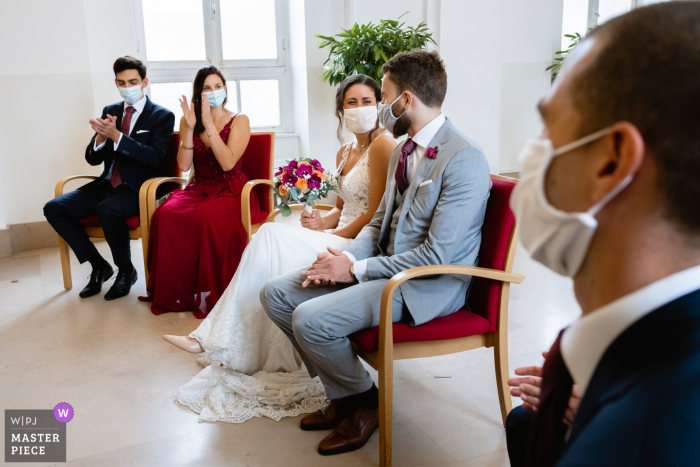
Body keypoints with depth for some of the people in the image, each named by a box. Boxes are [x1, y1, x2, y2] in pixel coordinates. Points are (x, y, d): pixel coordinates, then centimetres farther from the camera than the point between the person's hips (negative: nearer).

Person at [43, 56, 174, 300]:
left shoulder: (162, 116, -2)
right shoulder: (110, 111, 14)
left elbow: (154, 158, -16)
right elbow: (92, 158, 11)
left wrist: (116, 136, -25)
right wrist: (101, 137, -12)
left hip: (138, 189, -6)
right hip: (107, 186, 6)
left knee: (107, 209, -36)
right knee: (54, 208, -12)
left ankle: (126, 271, -11)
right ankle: (99, 266, 1)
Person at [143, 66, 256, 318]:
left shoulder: (239, 121, 1)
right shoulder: (187, 121, 13)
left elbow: (228, 163, -14)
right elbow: (184, 165, 0)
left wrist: (209, 125, -16)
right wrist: (190, 127, -10)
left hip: (230, 190, -3)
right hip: (199, 189, 4)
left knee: (208, 216, -37)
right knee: (166, 214, -29)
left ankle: (211, 295, -22)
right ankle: (175, 293, -18)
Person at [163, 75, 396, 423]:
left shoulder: (383, 144, -9)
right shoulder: (344, 153, 18)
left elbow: (376, 215, -15)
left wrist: (331, 236, -11)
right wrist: (322, 222, 0)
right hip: (340, 238, 8)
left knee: (271, 238, -20)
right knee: (270, 236, -15)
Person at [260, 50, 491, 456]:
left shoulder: (465, 159, -19)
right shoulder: (404, 149, 10)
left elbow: (437, 255, -22)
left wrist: (358, 269, -18)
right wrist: (345, 257, -5)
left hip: (429, 285, -9)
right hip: (384, 266, 9)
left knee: (310, 319, -24)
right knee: (276, 294, 1)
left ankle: (365, 400, 4)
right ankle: (341, 393, 11)